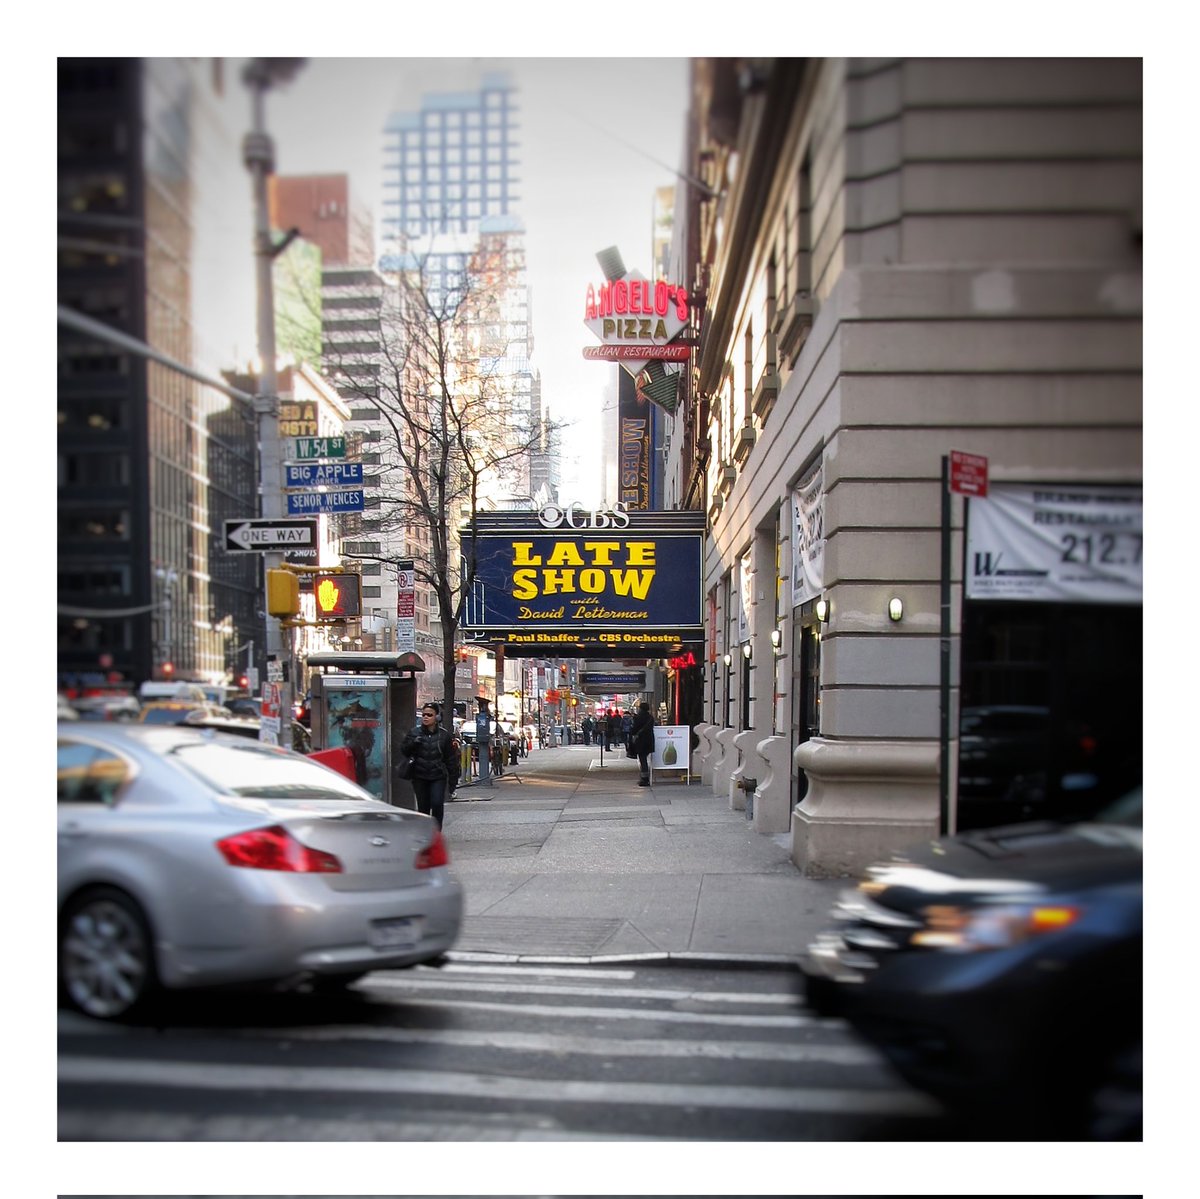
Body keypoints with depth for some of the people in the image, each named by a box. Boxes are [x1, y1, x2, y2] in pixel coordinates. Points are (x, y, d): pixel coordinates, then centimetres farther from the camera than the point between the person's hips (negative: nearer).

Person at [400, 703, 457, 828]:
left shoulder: (444, 734, 2)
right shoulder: (415, 732, 2)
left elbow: (449, 757, 8)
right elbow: (403, 750, 4)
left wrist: (450, 773, 5)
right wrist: (413, 742, -14)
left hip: (438, 777, -1)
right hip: (419, 777, 1)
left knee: (437, 804, -14)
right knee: (423, 807, 6)